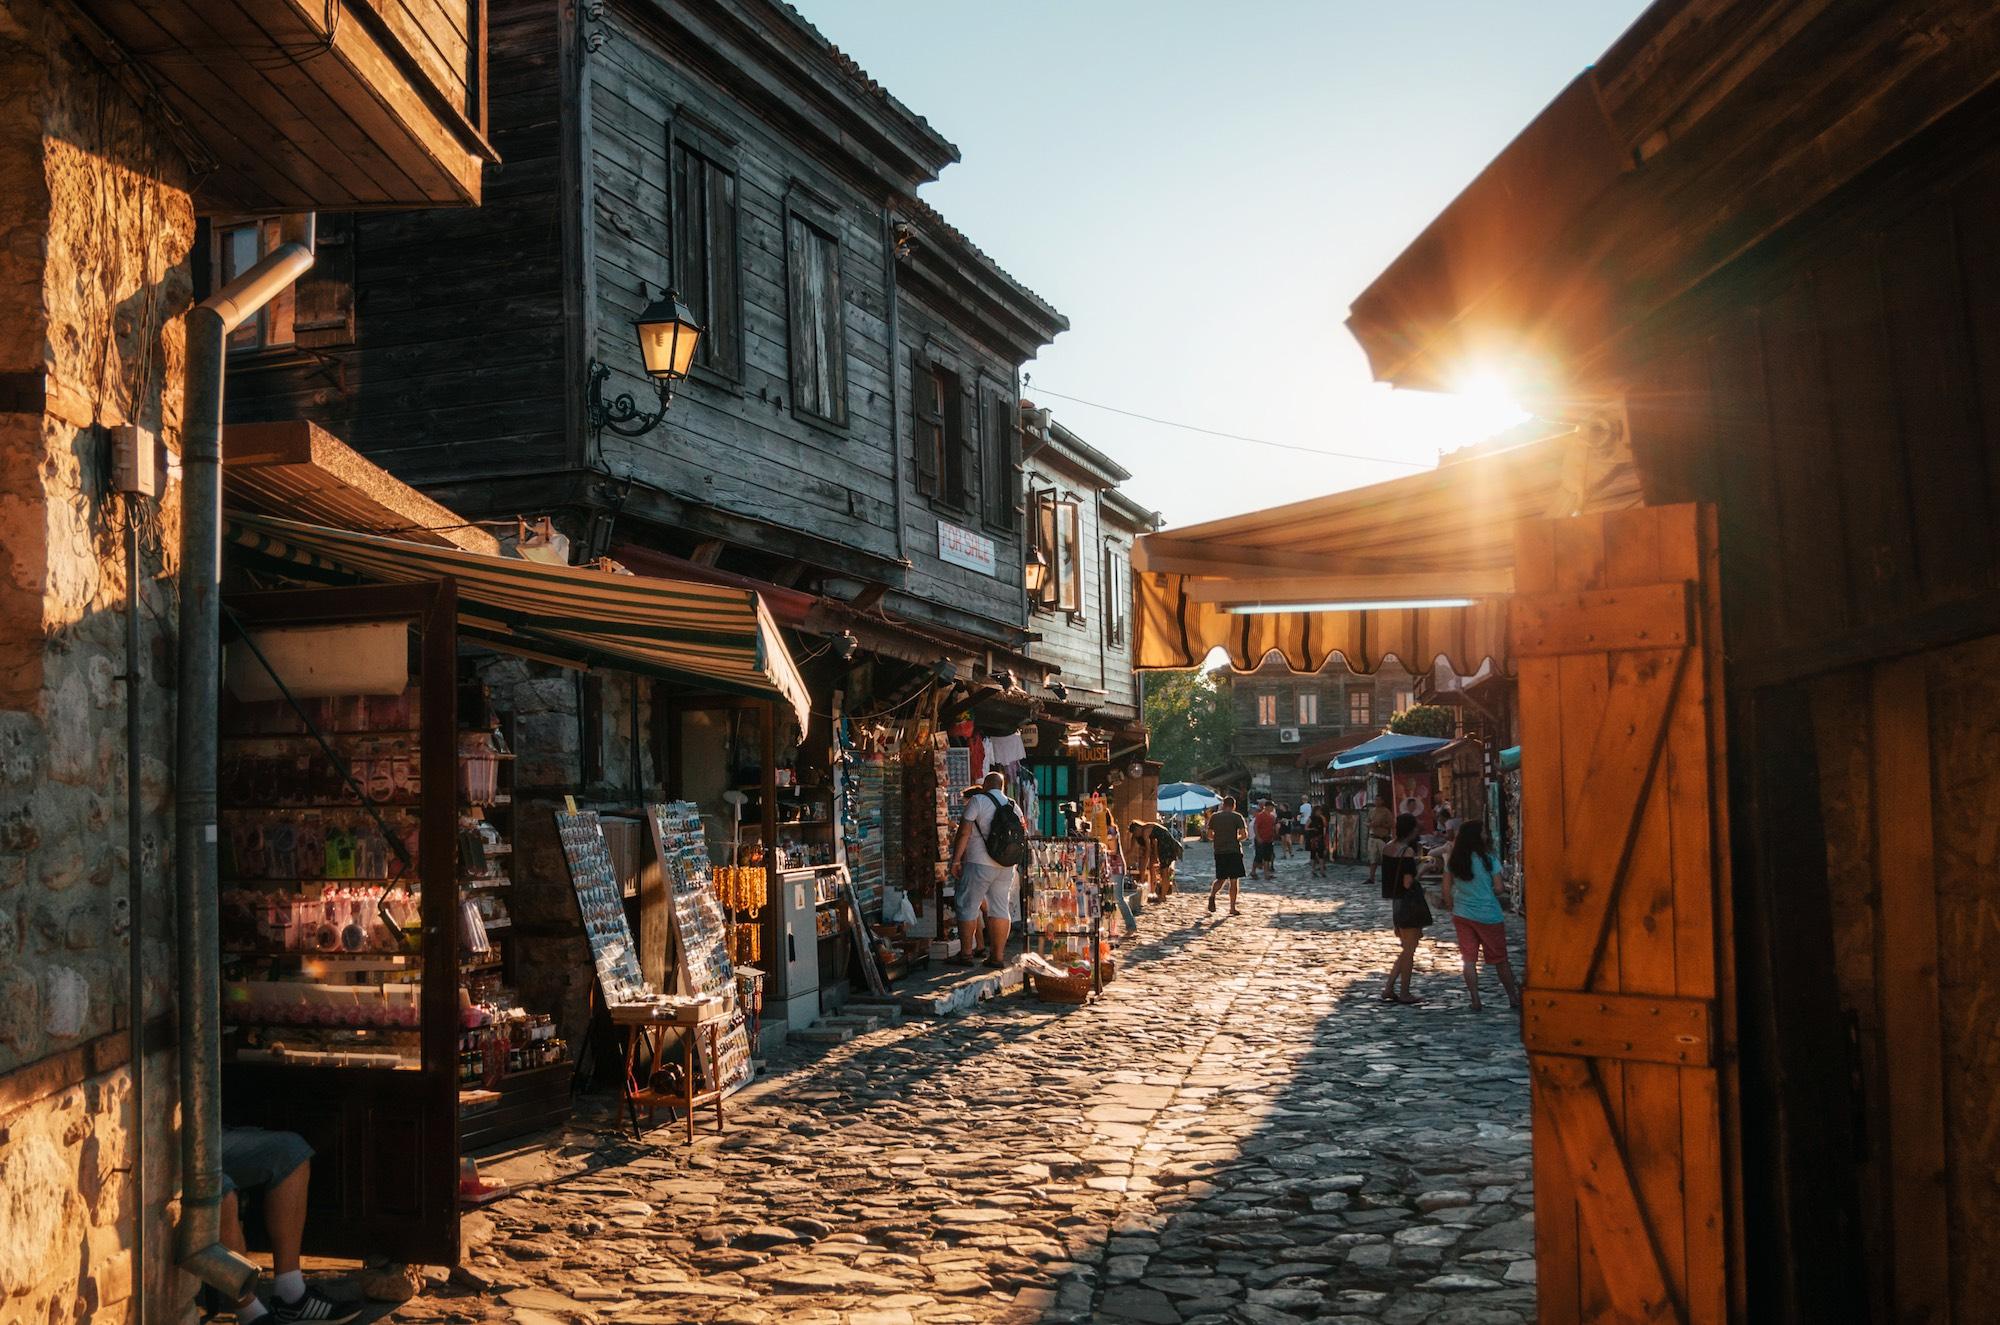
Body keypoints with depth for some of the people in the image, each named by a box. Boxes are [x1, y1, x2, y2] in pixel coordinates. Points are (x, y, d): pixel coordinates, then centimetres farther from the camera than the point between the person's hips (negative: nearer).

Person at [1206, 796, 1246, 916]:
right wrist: (1236, 838, 12)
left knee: (1221, 879, 13)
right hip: (1234, 851, -3)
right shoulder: (1237, 817, -2)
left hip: (1219, 851, 3)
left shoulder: (1214, 816, 7)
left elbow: (1210, 835, 9)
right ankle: (1232, 908, 1)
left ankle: (1212, 895, -15)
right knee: (1234, 880, 3)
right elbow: (1243, 835, -8)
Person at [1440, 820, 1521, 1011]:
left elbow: (1447, 890, 4)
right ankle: (1513, 998, 19)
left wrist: (1452, 909, 17)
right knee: (1500, 959, 10)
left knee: (1468, 959, 6)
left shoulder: (1453, 861, 1)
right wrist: (1503, 874, 10)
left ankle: (1476, 1001, 4)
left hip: (1462, 915, 3)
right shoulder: (1487, 858, -12)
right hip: (1488, 915, -3)